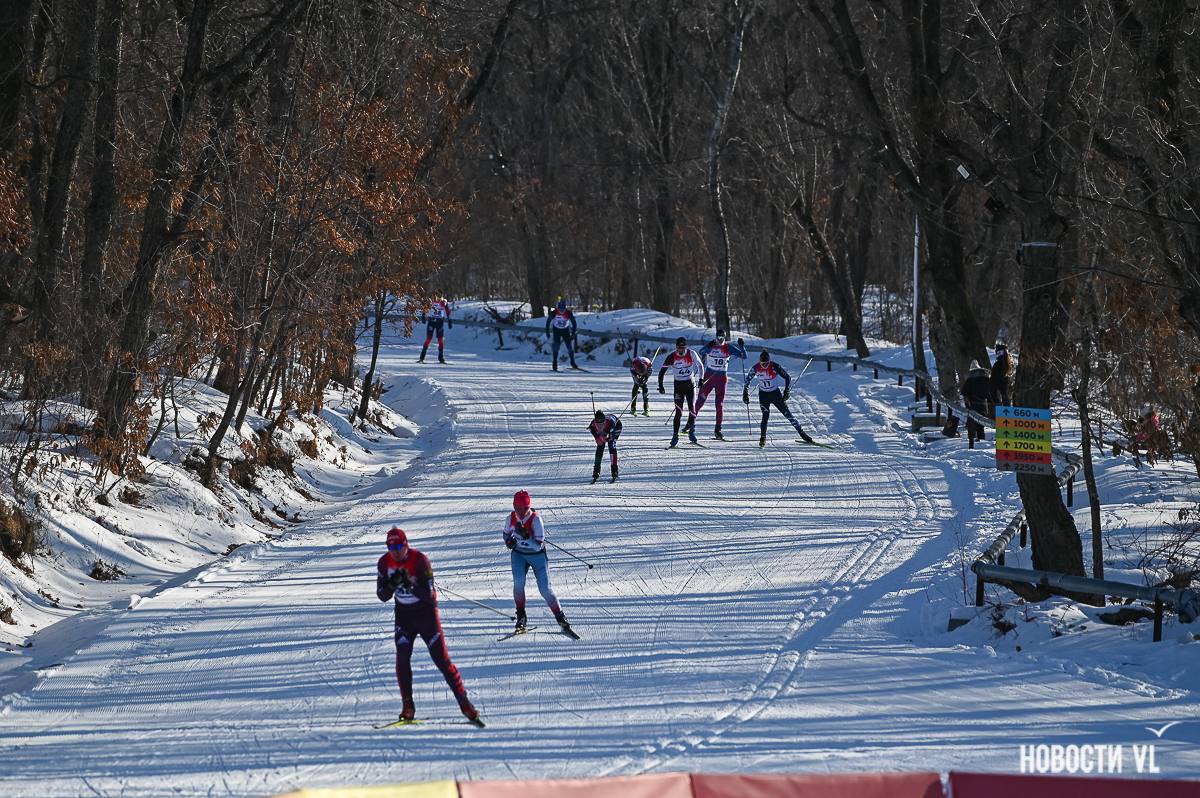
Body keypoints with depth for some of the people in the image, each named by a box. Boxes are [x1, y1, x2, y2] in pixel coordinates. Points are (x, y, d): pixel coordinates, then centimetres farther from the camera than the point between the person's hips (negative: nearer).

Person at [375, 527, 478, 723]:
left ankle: (464, 702, -2)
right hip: (404, 613, 4)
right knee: (402, 658, -12)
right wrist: (392, 583, -24)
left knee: (441, 658, -7)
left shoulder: (420, 560, -20)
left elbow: (428, 594, -22)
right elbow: (382, 595, -4)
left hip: (426, 611, -4)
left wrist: (410, 584, -39)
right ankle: (408, 706, -4)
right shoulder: (384, 563, -6)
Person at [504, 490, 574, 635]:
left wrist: (524, 535, -40)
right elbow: (506, 534, 10)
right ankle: (521, 617, -10)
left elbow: (538, 546, -27)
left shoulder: (535, 519, -24)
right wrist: (508, 541, -12)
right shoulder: (511, 518, -11)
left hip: (537, 555, -3)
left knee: (545, 589, -8)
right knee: (518, 581, -23)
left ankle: (561, 618, 8)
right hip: (519, 554, 3)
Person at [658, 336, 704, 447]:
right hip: (678, 385, -1)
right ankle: (675, 436, -3)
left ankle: (691, 432, 10)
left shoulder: (692, 354, -11)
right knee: (679, 412, -8)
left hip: (690, 384, 1)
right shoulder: (672, 357, -13)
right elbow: (662, 371, -6)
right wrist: (661, 386, -14)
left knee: (692, 409, -8)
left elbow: (699, 365, 6)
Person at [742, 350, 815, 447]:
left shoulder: (775, 367, -20)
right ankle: (763, 438, 0)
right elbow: (747, 380, 2)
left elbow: (787, 377, -10)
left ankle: (802, 433, 2)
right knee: (765, 415, -16)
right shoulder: (756, 368, -14)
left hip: (775, 393, -1)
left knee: (787, 413, -4)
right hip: (763, 395, 1)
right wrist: (745, 394, -1)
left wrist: (787, 391, -15)